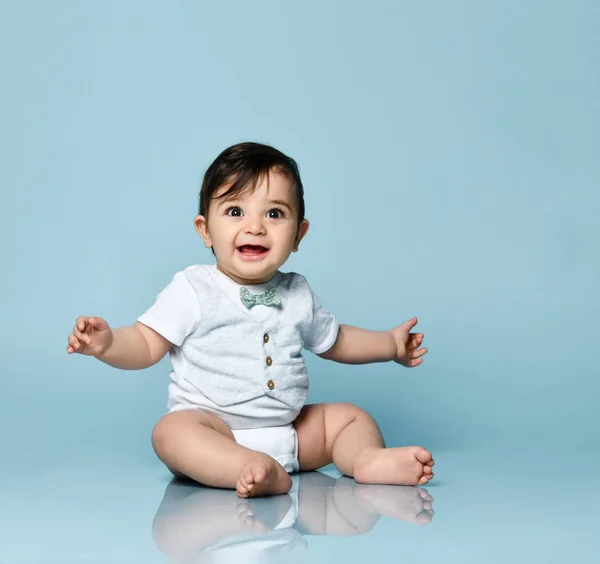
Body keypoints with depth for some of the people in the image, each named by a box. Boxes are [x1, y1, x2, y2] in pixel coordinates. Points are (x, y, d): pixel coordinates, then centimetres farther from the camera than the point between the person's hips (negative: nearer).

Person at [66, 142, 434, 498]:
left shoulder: (299, 294, 10)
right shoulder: (193, 290, -5)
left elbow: (332, 340, 28)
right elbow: (146, 345, -9)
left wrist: (392, 344, 28)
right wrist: (107, 343, -29)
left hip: (291, 432, 6)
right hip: (214, 428, -5)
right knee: (173, 431, -33)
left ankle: (370, 460, -26)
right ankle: (260, 473, -52)